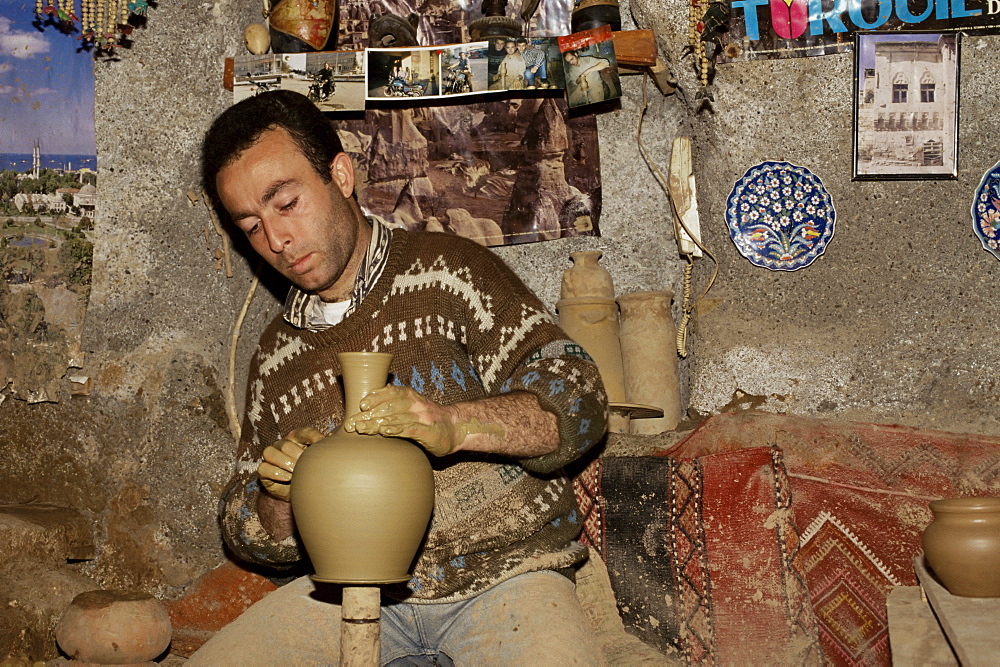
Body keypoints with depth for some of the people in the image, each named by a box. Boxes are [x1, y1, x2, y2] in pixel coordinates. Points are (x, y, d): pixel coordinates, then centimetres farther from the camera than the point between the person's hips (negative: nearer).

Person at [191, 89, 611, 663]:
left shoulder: (448, 272, 0)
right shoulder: (277, 354, 14)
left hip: (500, 577, -4)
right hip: (352, 590, 4)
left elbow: (578, 400, -10)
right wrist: (277, 498, -7)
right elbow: (260, 541, 18)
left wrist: (453, 424, -28)